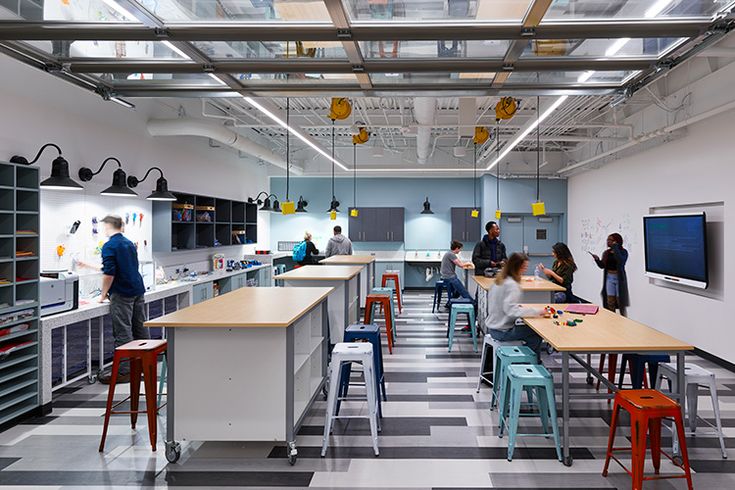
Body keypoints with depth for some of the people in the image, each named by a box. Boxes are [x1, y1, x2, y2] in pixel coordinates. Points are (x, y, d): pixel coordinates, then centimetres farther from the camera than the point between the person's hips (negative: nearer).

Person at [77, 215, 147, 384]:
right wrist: (90, 266, 33)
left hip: (122, 294, -8)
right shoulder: (129, 243, 16)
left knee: (123, 334, -3)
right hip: (138, 291, 8)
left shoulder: (109, 246, -10)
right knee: (140, 329, 13)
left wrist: (103, 294, -3)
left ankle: (124, 371, 1)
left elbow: (109, 274, -17)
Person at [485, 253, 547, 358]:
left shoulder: (500, 279, 6)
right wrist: (536, 312, -29)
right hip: (503, 331, -9)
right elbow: (511, 310, -29)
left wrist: (518, 307, 7)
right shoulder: (511, 284, -22)